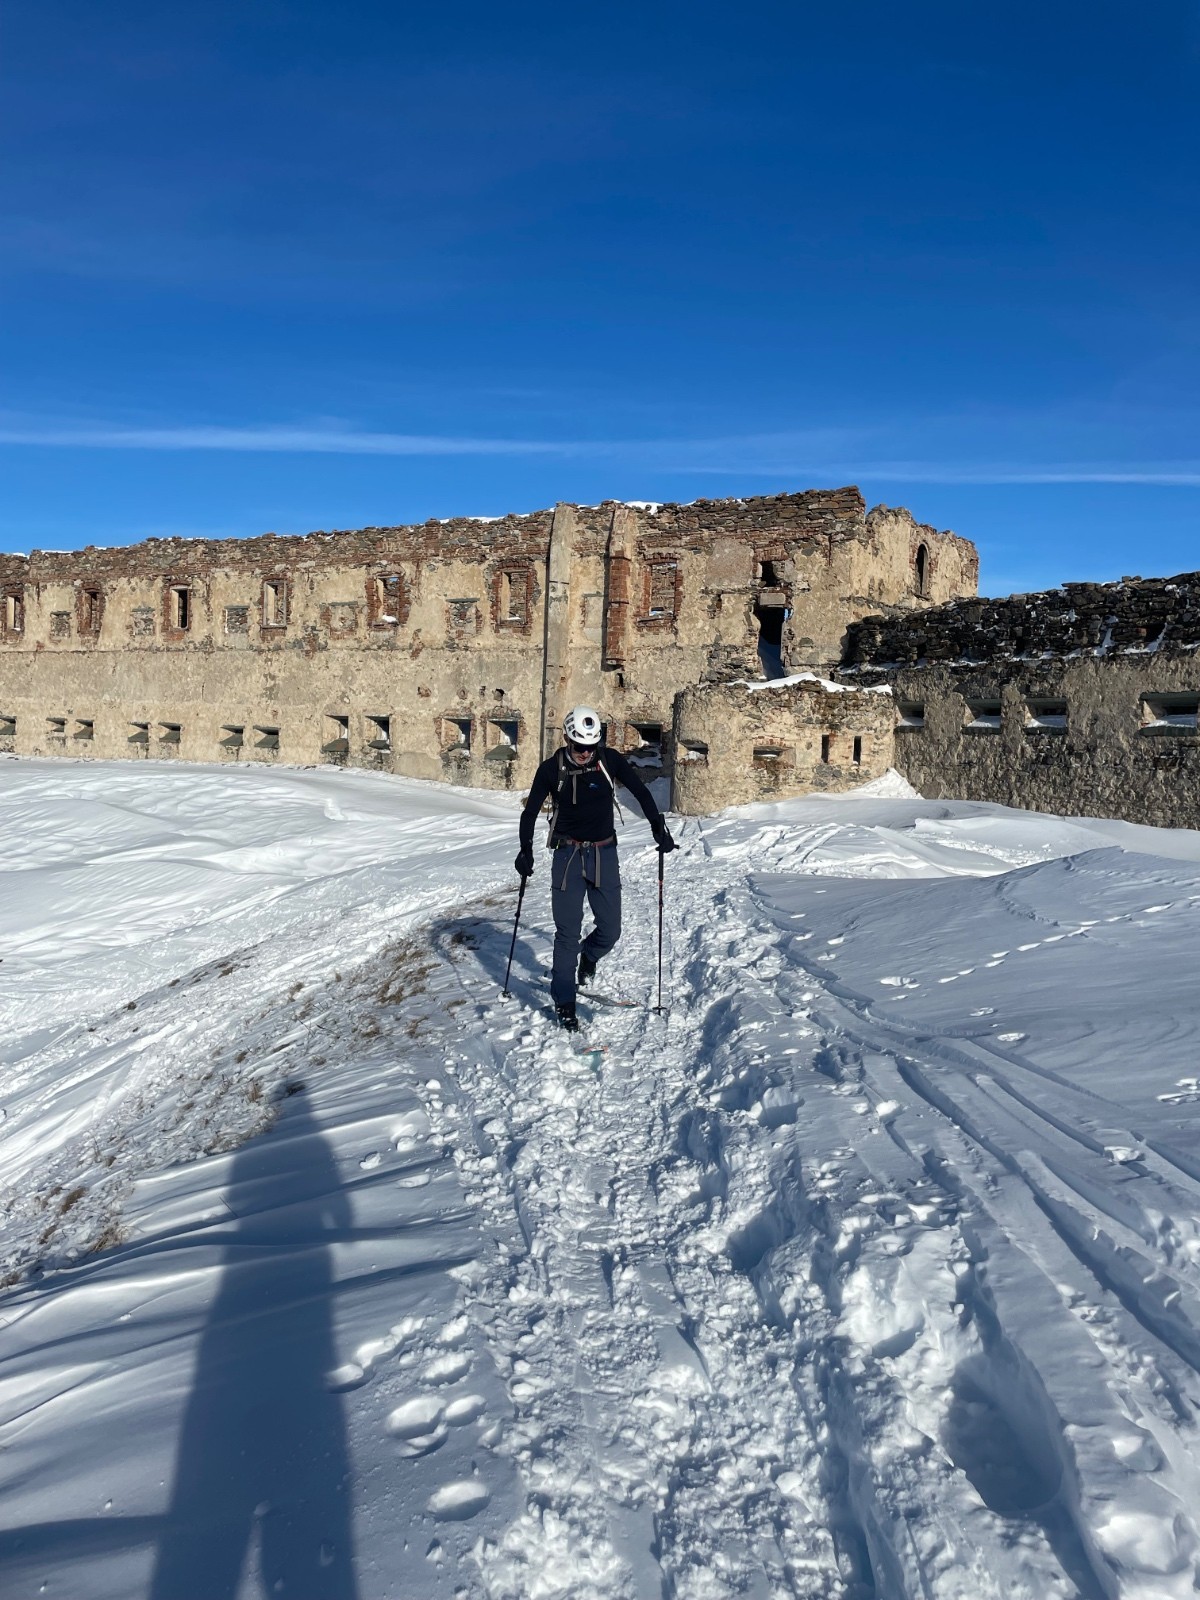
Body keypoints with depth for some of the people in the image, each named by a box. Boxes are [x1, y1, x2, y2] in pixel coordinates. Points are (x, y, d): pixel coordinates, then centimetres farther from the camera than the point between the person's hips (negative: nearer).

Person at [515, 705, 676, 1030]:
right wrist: (526, 849, -9)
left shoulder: (610, 760, -6)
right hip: (567, 854, -2)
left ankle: (587, 958, 39)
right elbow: (530, 811, 1)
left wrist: (658, 827, -5)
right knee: (568, 931, -2)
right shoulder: (551, 769, -8)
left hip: (604, 853, 2)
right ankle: (563, 1003, 9)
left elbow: (641, 792, 3)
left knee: (610, 930, 4)